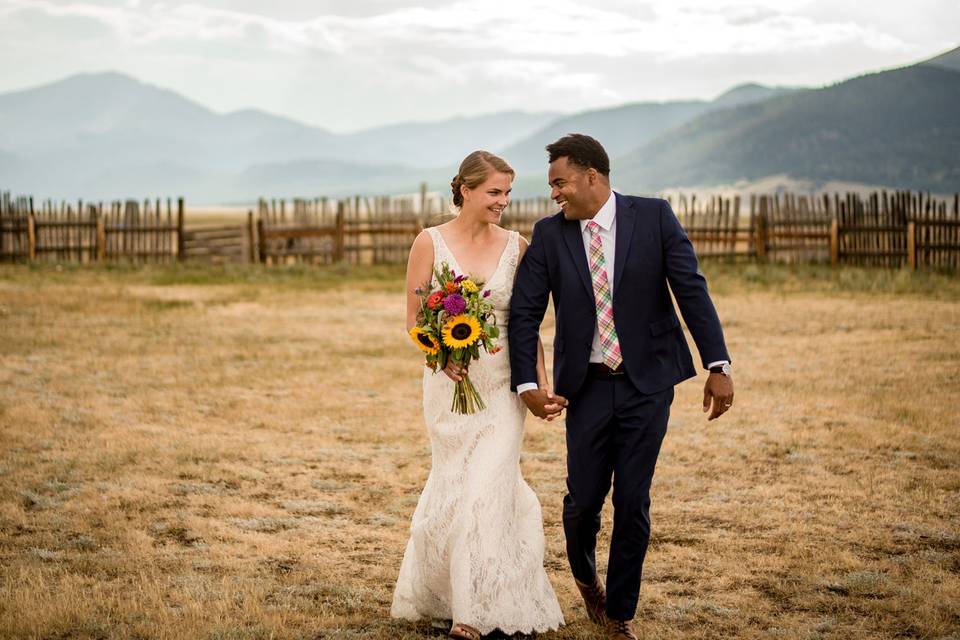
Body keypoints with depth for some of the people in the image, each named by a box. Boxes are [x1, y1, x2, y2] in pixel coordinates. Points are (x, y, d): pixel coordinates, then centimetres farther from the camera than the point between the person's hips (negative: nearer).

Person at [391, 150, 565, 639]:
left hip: (502, 383, 0)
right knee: (456, 483, 8)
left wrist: (541, 380, -6)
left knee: (486, 485, -7)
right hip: (450, 382, 0)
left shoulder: (517, 247, 1)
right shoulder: (430, 243, -3)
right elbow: (414, 318, -1)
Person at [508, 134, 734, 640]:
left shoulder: (654, 216, -4)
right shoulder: (549, 234, 0)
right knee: (583, 499, 3)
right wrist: (527, 384, -8)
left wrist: (718, 366, -12)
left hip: (647, 383, -1)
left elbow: (691, 290, -6)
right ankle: (585, 577, 36)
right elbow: (524, 312, 1)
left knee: (633, 503, 2)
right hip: (587, 386, 1)